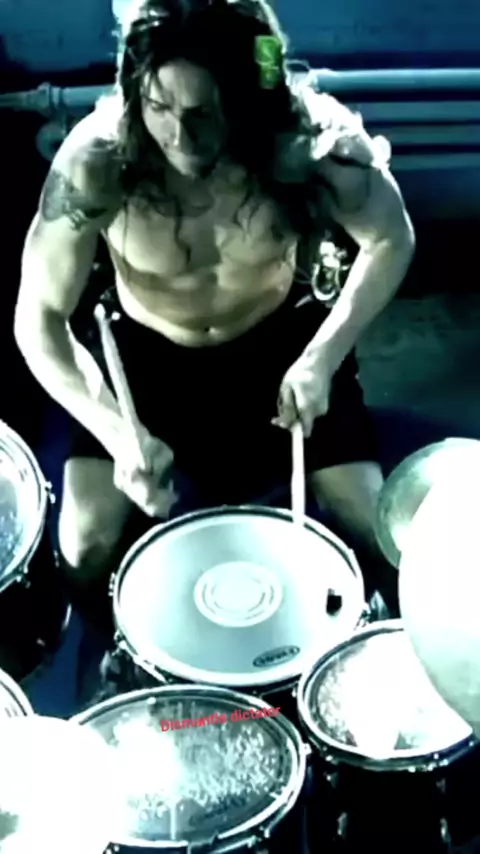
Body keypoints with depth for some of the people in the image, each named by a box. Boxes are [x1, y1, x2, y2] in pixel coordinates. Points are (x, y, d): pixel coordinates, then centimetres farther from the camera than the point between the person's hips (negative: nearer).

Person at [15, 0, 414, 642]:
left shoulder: (308, 138, -28)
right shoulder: (95, 162, -30)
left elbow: (391, 240, -10)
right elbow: (39, 318, -21)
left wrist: (323, 355, -21)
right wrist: (116, 432, -35)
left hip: (282, 341, 1)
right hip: (148, 354, 0)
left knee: (368, 521, -9)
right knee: (85, 542, -14)